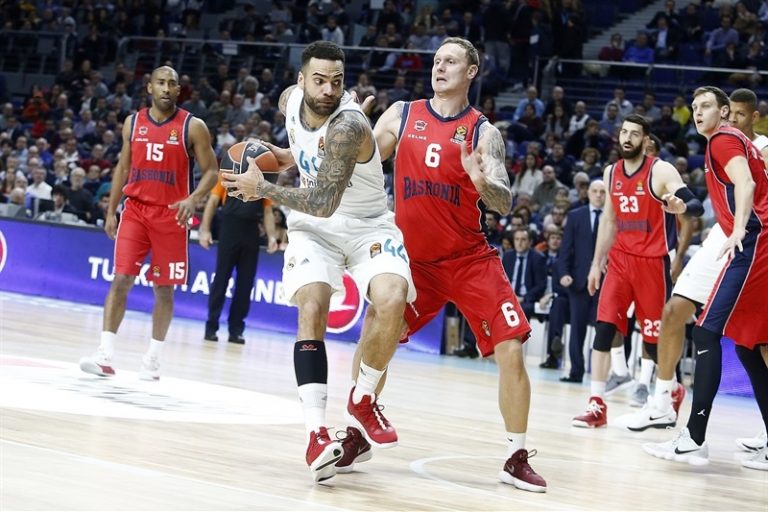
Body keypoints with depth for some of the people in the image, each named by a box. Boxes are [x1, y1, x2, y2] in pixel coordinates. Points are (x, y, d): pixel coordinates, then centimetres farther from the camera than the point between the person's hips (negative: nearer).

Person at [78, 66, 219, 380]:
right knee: (121, 280, -9)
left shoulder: (193, 127, -3)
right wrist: (111, 211, 11)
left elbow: (211, 171, -4)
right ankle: (105, 355, -12)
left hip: (170, 214, -2)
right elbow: (123, 168, 15)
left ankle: (153, 358, 16)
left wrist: (193, 199, -21)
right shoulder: (133, 123, 7)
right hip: (135, 209, 2)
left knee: (164, 288, 5)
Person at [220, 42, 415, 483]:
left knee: (392, 301, -30)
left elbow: (323, 203, -36)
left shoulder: (348, 127, -31)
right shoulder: (291, 100, -7)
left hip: (368, 226, -4)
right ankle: (317, 431, -28)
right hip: (314, 226, 4)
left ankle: (363, 398, -5)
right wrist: (287, 157, 0)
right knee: (312, 307, -21)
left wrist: (262, 189, -25)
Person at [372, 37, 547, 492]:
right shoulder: (401, 116, 3)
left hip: (470, 260, -2)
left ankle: (517, 458, -2)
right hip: (412, 258, 2)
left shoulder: (483, 131, -3)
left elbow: (505, 204, -10)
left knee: (511, 351, -11)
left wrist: (481, 180, -31)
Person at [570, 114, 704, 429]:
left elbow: (696, 206, -17)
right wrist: (596, 264, 16)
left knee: (655, 337, 1)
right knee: (603, 328, -8)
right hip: (620, 258, 5)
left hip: (652, 261, -5)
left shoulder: (661, 171, -9)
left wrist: (681, 207, -41)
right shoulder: (611, 173, 10)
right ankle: (597, 406, -10)